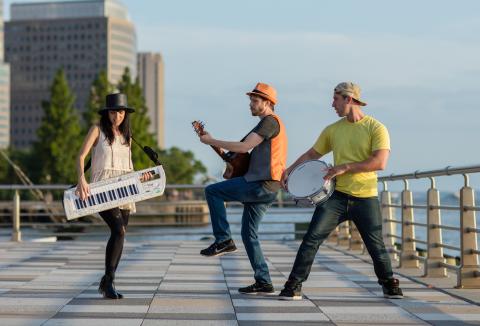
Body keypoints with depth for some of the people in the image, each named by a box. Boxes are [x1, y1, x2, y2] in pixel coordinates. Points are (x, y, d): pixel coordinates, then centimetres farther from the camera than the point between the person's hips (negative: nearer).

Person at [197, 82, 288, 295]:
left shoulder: (270, 121, -10)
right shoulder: (270, 123, 23)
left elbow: (244, 147, -19)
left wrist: (211, 141, -12)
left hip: (260, 185, -10)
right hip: (264, 189, 10)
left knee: (212, 191, -9)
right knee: (249, 234, 10)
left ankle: (223, 240, -8)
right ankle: (263, 283, 10)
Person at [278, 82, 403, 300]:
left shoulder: (376, 128, -6)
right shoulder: (333, 130, 8)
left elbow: (380, 162, -18)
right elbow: (312, 154, 19)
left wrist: (345, 167, -20)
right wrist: (290, 170, 4)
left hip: (365, 199, -3)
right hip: (337, 196, 3)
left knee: (376, 247, 2)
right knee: (312, 238, -10)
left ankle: (389, 285, 26)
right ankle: (293, 286, -6)